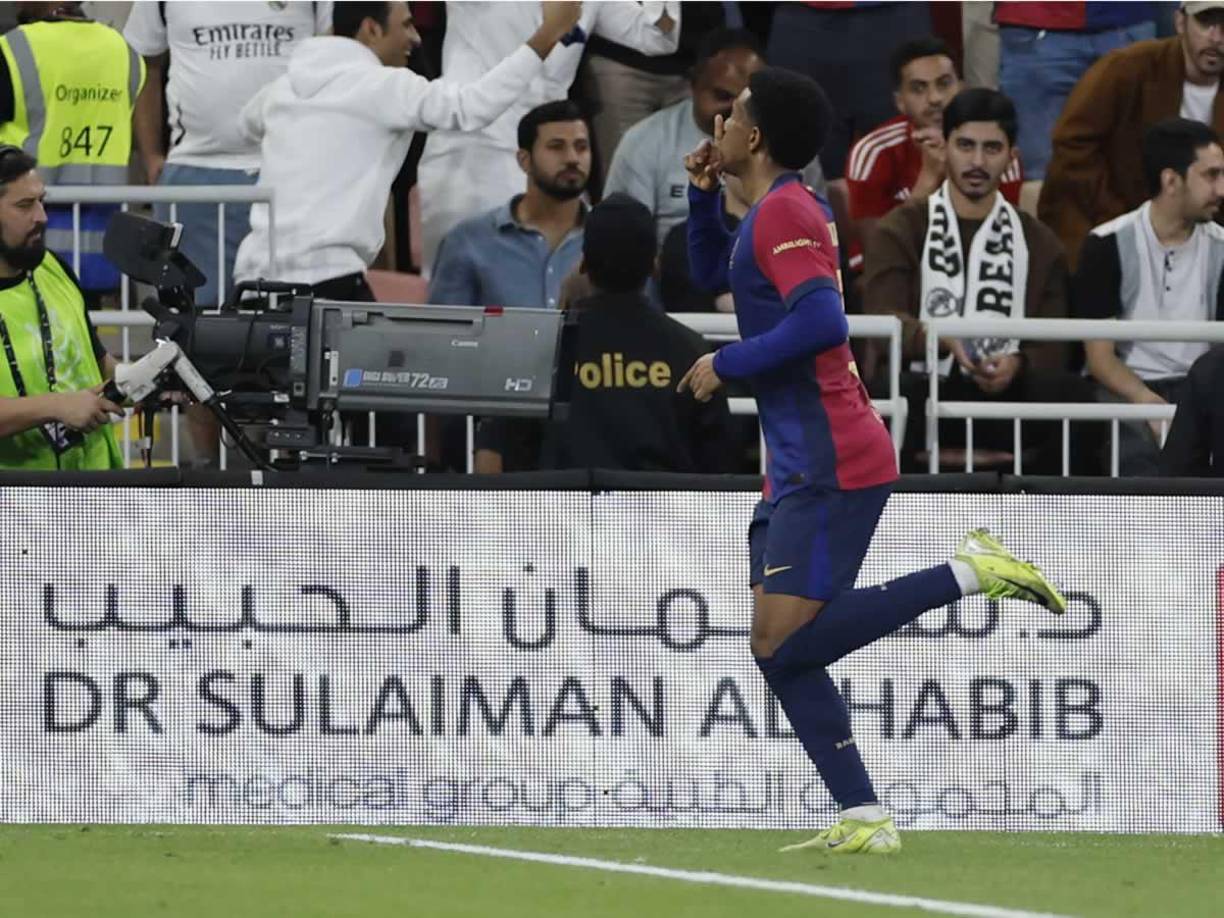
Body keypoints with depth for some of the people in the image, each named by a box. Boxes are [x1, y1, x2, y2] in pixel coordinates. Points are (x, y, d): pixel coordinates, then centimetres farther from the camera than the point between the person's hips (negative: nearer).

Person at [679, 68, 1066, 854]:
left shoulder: (783, 212, -12)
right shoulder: (776, 212, 18)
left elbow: (821, 320, -25)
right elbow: (711, 274, 38)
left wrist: (727, 364, -14)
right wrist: (703, 194, 21)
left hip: (831, 466, -10)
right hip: (799, 466, 10)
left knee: (784, 643, -16)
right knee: (780, 650, 4)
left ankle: (970, 572, -11)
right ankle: (865, 820, -1)